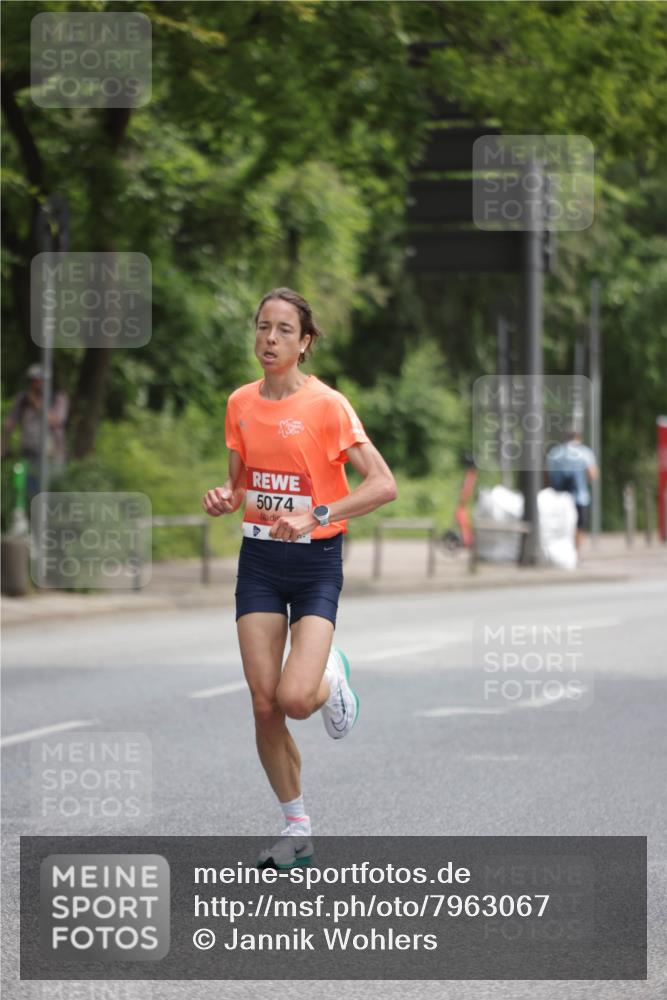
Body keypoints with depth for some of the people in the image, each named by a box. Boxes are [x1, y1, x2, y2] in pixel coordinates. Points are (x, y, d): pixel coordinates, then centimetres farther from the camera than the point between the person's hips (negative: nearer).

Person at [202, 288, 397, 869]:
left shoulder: (327, 405, -11)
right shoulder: (241, 404, 5)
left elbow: (383, 485, -17)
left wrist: (316, 516, -26)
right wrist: (225, 500, -5)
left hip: (316, 562, -4)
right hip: (259, 558, 5)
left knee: (296, 699, -19)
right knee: (264, 704, -2)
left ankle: (331, 675, 19)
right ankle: (297, 832, 12)